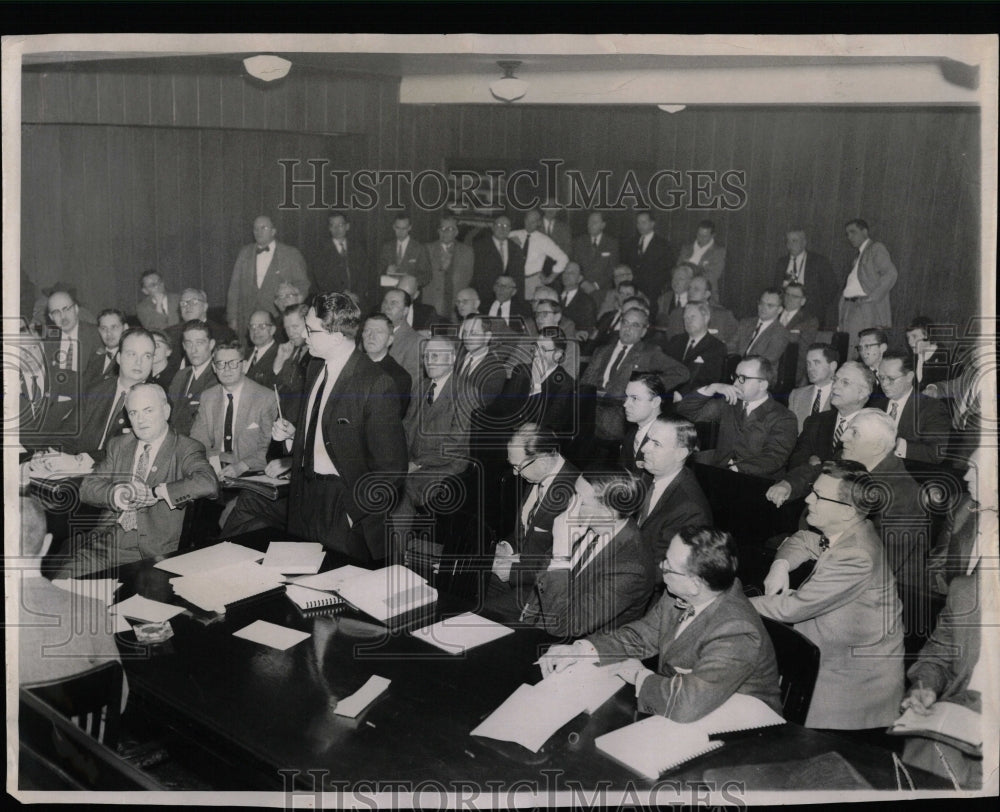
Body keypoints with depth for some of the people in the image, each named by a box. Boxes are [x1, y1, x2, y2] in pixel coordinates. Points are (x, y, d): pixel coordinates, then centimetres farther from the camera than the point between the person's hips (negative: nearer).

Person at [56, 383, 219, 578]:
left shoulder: (186, 450, -1)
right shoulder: (118, 445, 17)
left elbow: (208, 484, -22)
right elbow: (87, 488, 9)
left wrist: (155, 492, -18)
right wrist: (117, 494, -12)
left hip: (153, 553, -4)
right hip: (108, 539, 5)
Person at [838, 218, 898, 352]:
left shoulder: (876, 248, 2)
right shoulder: (858, 257, 26)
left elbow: (891, 273, -11)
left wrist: (872, 297, -17)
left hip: (868, 308, -7)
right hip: (850, 309, 7)